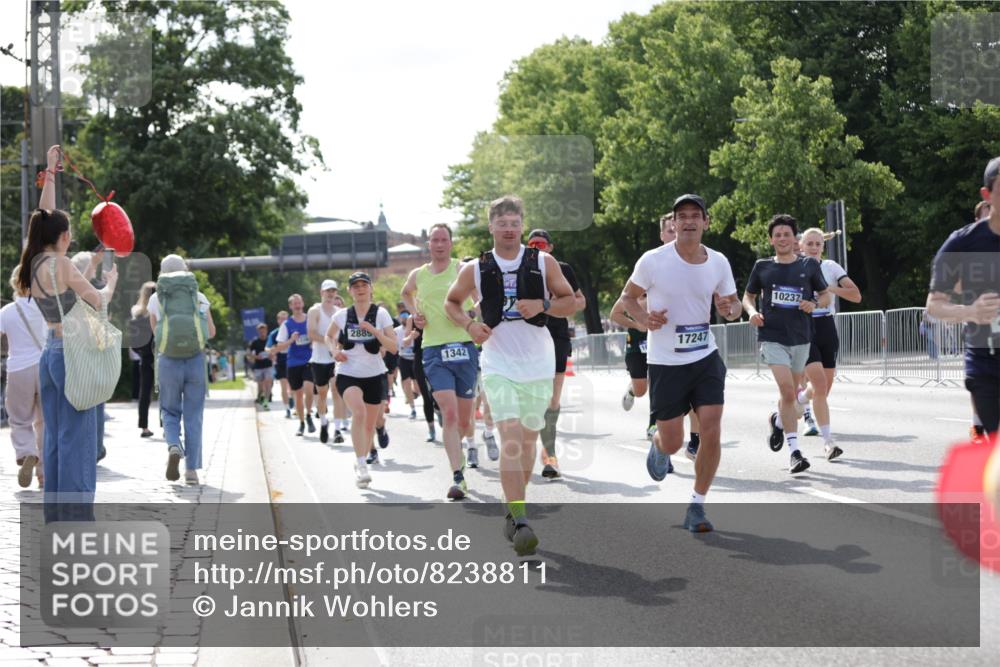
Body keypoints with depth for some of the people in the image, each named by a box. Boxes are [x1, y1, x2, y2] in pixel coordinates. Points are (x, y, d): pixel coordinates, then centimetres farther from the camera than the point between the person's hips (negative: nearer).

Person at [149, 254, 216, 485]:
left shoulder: (155, 299, 5)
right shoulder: (199, 297, 5)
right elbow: (211, 332, 15)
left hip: (168, 361, 0)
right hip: (196, 360, 0)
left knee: (170, 413, 15)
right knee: (193, 416, 8)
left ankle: (174, 447, -14)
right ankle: (191, 469, 5)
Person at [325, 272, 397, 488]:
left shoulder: (381, 314, -4)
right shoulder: (342, 315, 0)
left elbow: (393, 347, -10)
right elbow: (329, 336, 19)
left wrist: (374, 331, -24)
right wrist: (335, 350, -1)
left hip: (374, 375, 1)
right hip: (348, 374, -1)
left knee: (370, 424, 10)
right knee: (359, 413, -28)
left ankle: (361, 463, 34)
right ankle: (361, 465, -28)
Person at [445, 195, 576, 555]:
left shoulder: (544, 263, 0)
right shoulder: (475, 269, 0)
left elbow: (570, 301, 7)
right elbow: (452, 302, 15)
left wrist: (543, 305, -13)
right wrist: (469, 324, -5)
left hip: (538, 365, 2)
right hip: (498, 365, -2)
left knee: (527, 440, 12)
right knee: (510, 441, -16)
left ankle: (513, 510, 32)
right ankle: (520, 522, -20)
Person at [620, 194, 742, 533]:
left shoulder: (718, 262, -1)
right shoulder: (653, 260, -10)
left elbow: (732, 304, 12)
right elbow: (628, 296, 3)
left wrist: (730, 308, -12)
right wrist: (644, 319, -17)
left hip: (706, 357, 2)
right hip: (665, 362, -2)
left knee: (712, 432, -10)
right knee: (672, 442, 3)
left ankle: (696, 506, 5)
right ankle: (657, 445, 42)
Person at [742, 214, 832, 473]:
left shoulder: (809, 265, 4)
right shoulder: (762, 267, 4)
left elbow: (826, 296, 12)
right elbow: (748, 296, 16)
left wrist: (814, 304, -10)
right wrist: (752, 311, -5)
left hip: (801, 337, 2)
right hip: (772, 337, -2)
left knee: (792, 393, 12)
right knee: (787, 390, -16)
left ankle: (778, 422, 47)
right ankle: (795, 452, -13)